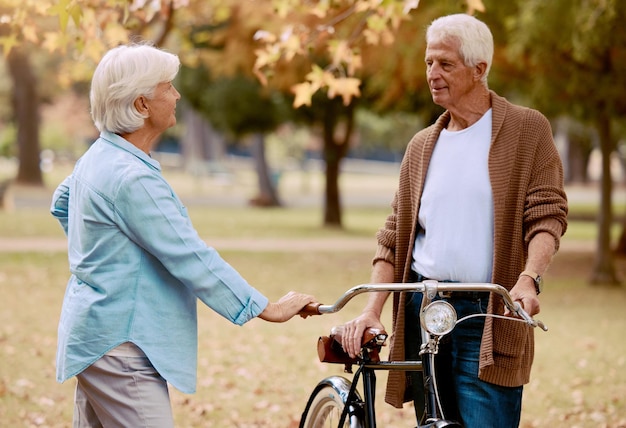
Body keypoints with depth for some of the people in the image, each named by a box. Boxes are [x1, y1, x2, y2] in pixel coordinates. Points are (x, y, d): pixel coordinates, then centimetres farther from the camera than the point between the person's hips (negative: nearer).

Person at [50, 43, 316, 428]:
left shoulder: (97, 158, 10)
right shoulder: (131, 177, -22)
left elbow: (61, 204, 31)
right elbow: (191, 258, -22)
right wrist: (267, 308, -17)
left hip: (98, 337, 11)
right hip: (121, 349, -11)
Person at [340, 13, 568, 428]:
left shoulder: (527, 129, 2)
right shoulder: (422, 146, 15)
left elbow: (547, 214, -5)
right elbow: (394, 236, 14)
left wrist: (528, 278, -23)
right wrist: (372, 310, 3)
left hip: (489, 315, -4)